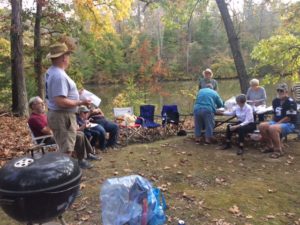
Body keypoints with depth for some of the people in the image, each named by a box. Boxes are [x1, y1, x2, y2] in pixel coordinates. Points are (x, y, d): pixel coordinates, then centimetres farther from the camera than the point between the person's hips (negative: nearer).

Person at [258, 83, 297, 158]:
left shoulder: (291, 102, -15)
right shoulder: (275, 101, 9)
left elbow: (289, 118, -18)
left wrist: (276, 124, -17)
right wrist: (273, 122, 6)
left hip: (289, 124, -8)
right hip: (277, 122, 8)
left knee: (272, 128, -35)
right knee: (261, 126, -13)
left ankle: (278, 150, -18)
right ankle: (270, 146, 4)